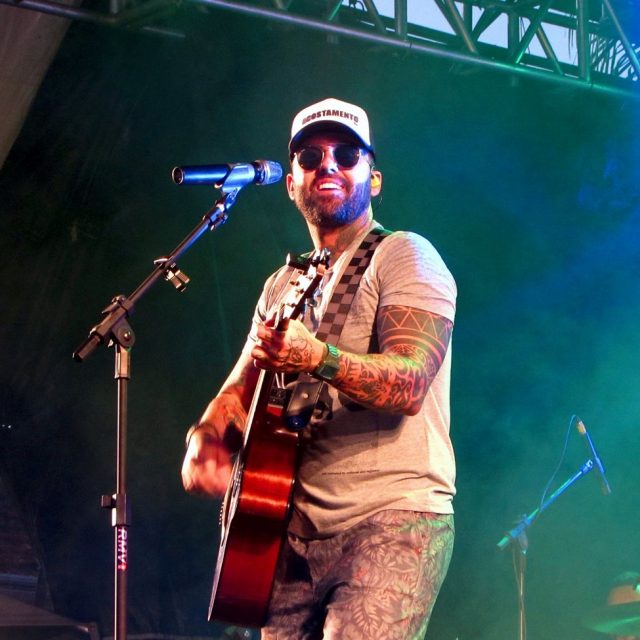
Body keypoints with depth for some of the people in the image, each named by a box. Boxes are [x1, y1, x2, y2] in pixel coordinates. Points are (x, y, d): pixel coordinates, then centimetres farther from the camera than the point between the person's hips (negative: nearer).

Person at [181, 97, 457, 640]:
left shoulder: (404, 256, -3)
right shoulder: (283, 285, 19)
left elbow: (409, 383, -18)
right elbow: (240, 390, 17)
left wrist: (318, 358, -36)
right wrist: (206, 438, -6)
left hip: (391, 519, -6)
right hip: (295, 531, 6)